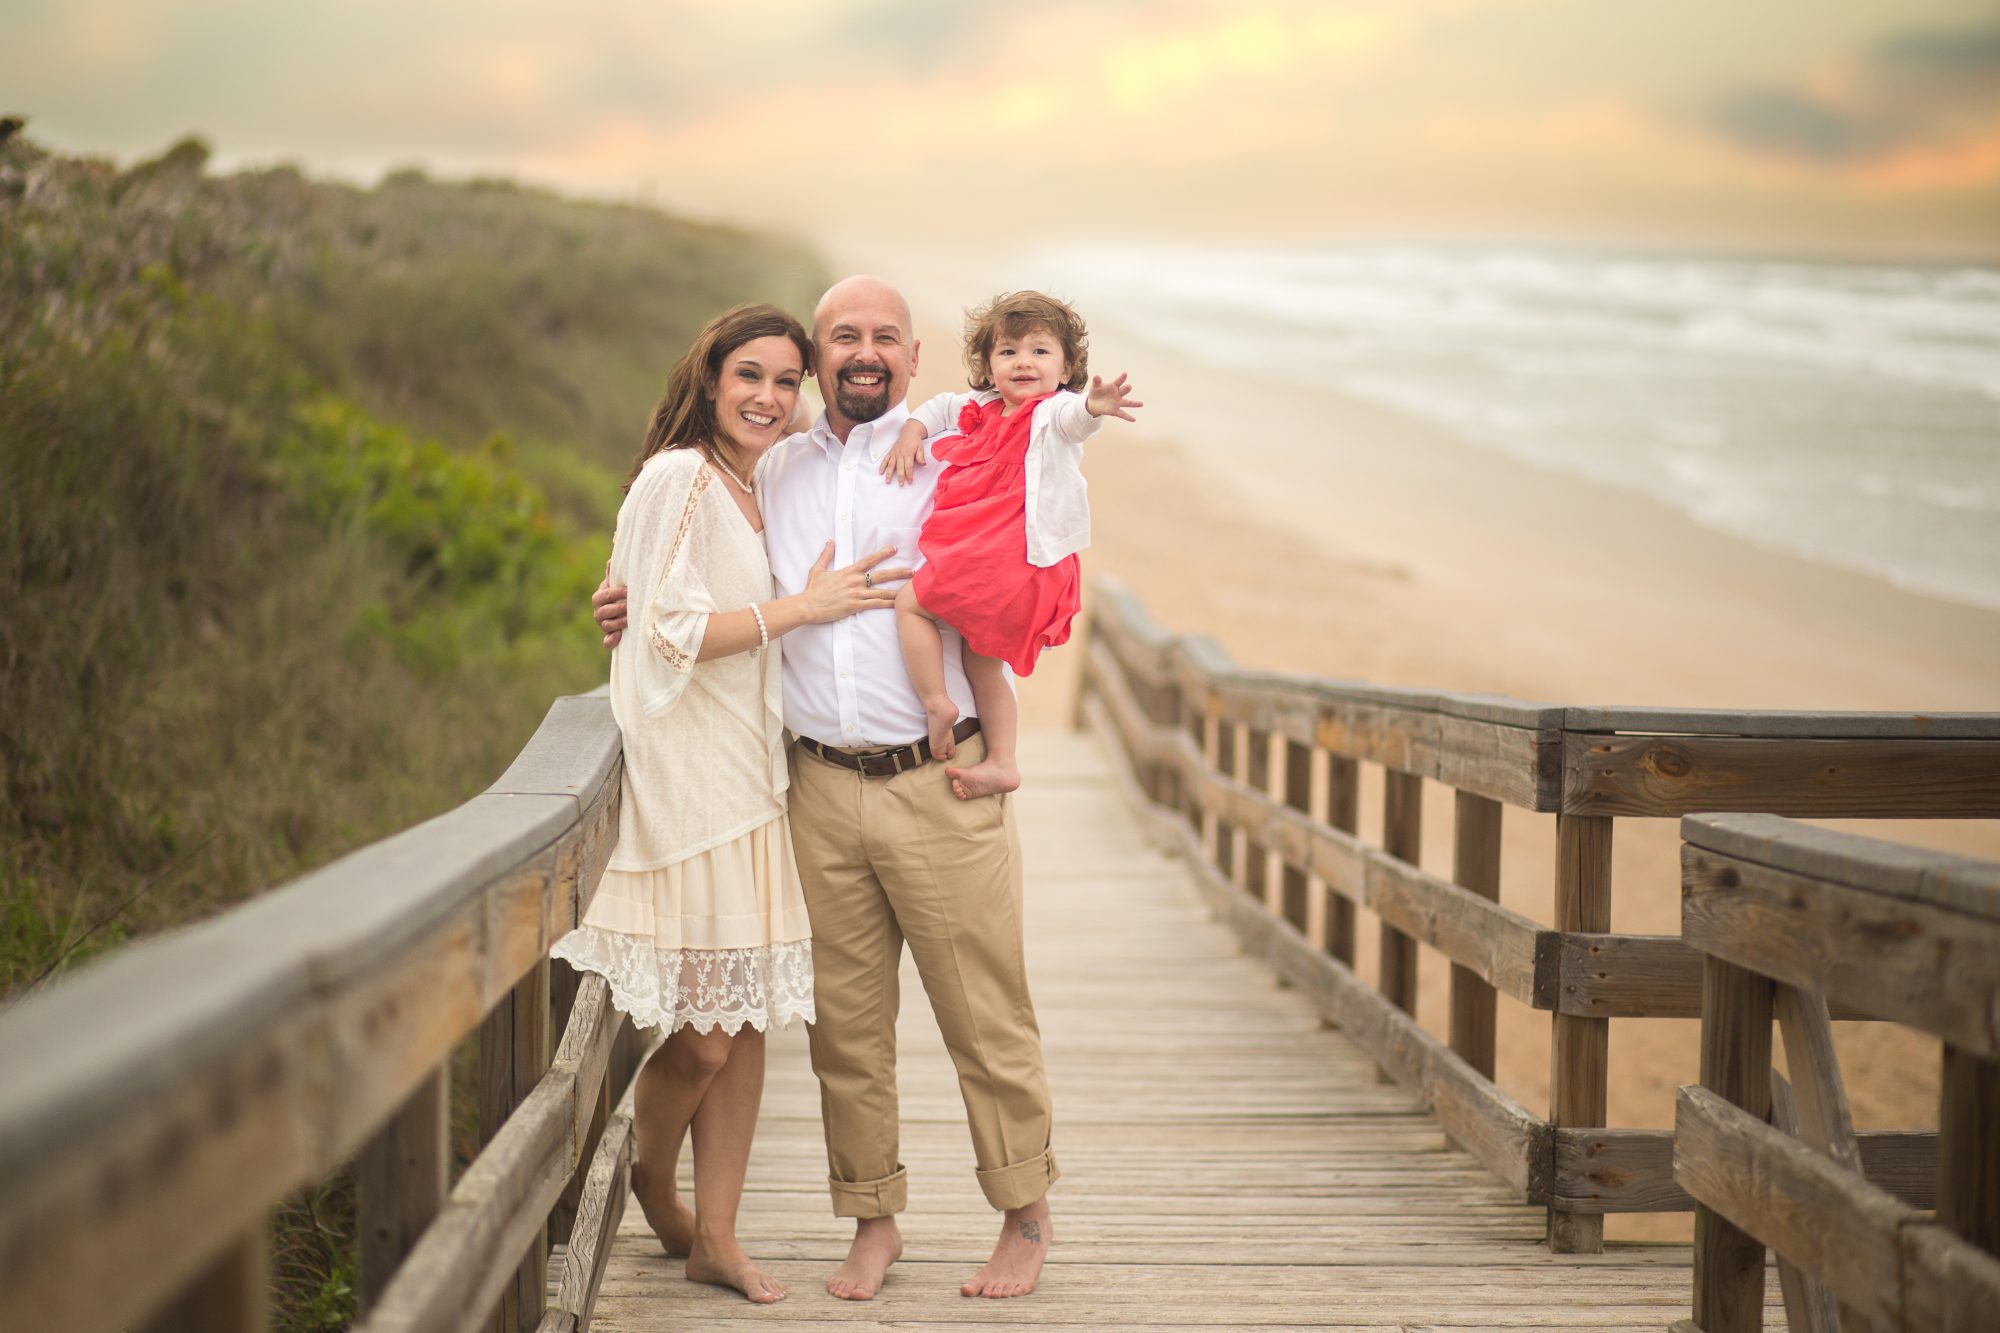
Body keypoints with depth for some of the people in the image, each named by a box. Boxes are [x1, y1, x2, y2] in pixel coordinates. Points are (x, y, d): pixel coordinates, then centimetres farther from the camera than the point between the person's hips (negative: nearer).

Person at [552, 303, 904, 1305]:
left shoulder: (767, 489, 15)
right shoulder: (679, 479, -10)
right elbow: (673, 631, -16)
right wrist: (805, 606, -12)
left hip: (753, 776, 8)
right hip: (686, 781, -8)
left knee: (747, 1024, 7)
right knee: (703, 1036, -4)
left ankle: (715, 1236, 15)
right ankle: (651, 1180, 24)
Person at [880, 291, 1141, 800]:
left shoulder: (1051, 412, -5)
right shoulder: (984, 410, 19)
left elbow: (1070, 415, -29)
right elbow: (943, 406, 37)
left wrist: (1094, 406, -53)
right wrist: (912, 431, 18)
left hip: (1008, 557, -9)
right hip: (983, 557, 9)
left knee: (911, 601, -7)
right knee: (982, 662, 14)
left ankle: (936, 702, -3)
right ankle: (1001, 762, 18)